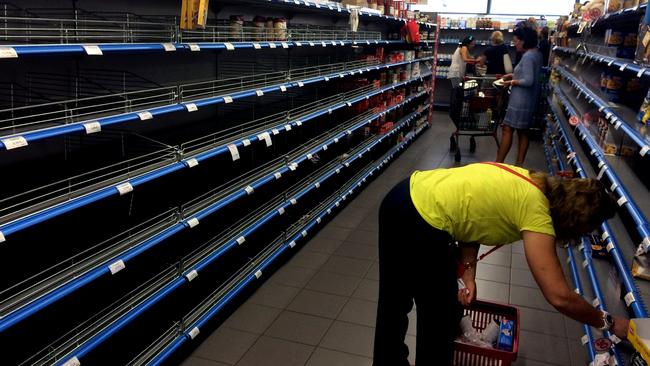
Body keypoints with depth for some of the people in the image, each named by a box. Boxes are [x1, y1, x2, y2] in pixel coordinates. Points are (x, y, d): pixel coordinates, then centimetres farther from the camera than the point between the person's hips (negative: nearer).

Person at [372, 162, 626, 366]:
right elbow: (559, 297, -16)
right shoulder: (537, 213, -14)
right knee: (442, 314, 13)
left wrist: (468, 273, 2)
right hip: (420, 225, -9)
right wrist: (607, 323, 0)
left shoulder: (528, 183, 10)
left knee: (394, 301, 27)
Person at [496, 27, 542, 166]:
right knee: (523, 132, 12)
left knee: (507, 130, -4)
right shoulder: (536, 54, 12)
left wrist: (512, 82, -12)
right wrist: (514, 75, 13)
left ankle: (498, 163, 0)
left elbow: (528, 81, -24)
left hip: (520, 101, -10)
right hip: (527, 100, 10)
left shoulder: (528, 56, -19)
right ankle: (519, 164, 17)